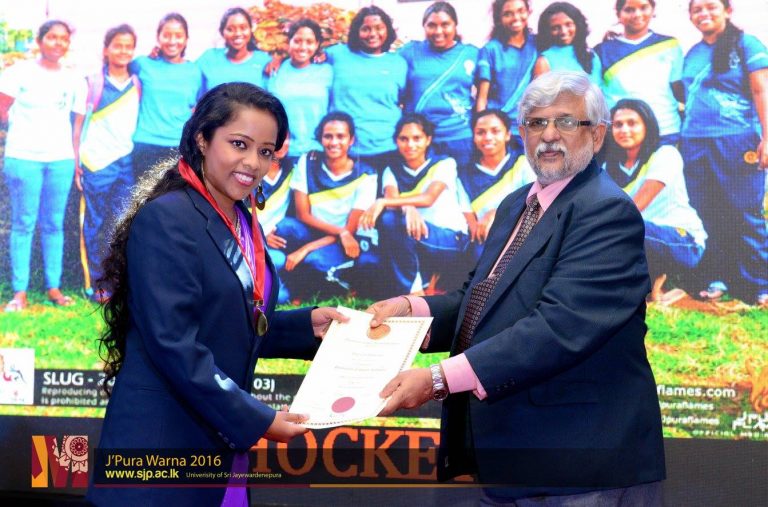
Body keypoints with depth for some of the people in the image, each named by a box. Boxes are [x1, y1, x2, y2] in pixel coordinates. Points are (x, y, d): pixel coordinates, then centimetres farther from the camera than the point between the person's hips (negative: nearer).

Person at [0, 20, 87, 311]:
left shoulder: (75, 80, 9)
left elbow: (78, 124, 10)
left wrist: (77, 161, 7)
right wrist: (26, 128, 2)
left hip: (61, 160, 3)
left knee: (54, 224, 6)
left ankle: (54, 287, 11)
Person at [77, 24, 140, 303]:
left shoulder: (137, 85, 10)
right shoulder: (93, 82, 2)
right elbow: (79, 123, 4)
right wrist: (76, 163, -1)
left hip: (127, 161, 3)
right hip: (96, 162, -2)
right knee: (96, 224, 2)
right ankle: (96, 284, 7)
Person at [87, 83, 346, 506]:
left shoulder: (243, 225, 10)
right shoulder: (166, 219, -15)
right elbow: (174, 343, -22)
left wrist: (307, 325, 5)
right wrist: (255, 420, -19)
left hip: (221, 442, 8)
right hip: (161, 444, -8)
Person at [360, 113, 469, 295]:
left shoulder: (444, 164, 0)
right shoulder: (392, 171, 11)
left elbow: (429, 198, -18)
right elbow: (392, 200, -10)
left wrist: (382, 202, -30)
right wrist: (408, 207, -36)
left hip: (452, 241, -4)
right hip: (416, 238, 4)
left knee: (399, 222, -29)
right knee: (388, 218, -26)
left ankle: (413, 289, -18)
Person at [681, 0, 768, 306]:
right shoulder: (692, 55, 16)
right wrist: (681, 138, 15)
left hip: (736, 143, -5)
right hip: (694, 144, 5)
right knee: (706, 216, 5)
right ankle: (717, 280, 13)